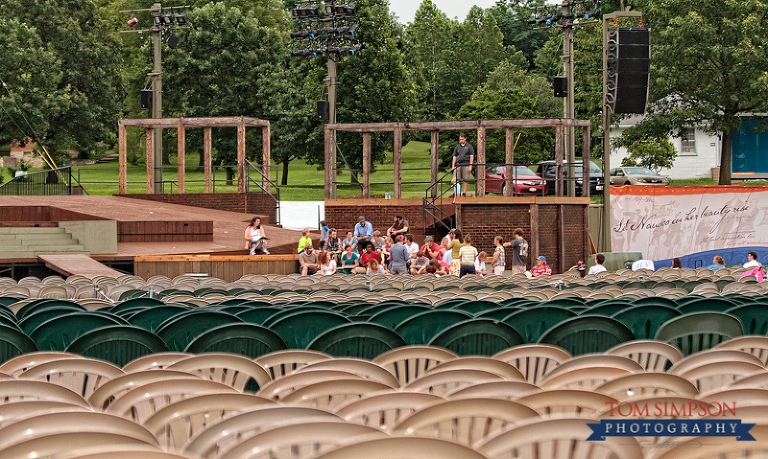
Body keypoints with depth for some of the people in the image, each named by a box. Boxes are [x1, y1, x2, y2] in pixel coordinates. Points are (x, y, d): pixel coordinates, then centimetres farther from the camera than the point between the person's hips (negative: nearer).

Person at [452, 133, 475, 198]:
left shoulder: (469, 146, 7)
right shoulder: (457, 147, 16)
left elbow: (471, 156, 3)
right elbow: (454, 157, 17)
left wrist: (470, 166, -5)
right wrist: (453, 166, 7)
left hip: (466, 165, -2)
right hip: (458, 165, 2)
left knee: (465, 180, -1)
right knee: (455, 180, -7)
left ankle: (464, 193, 5)